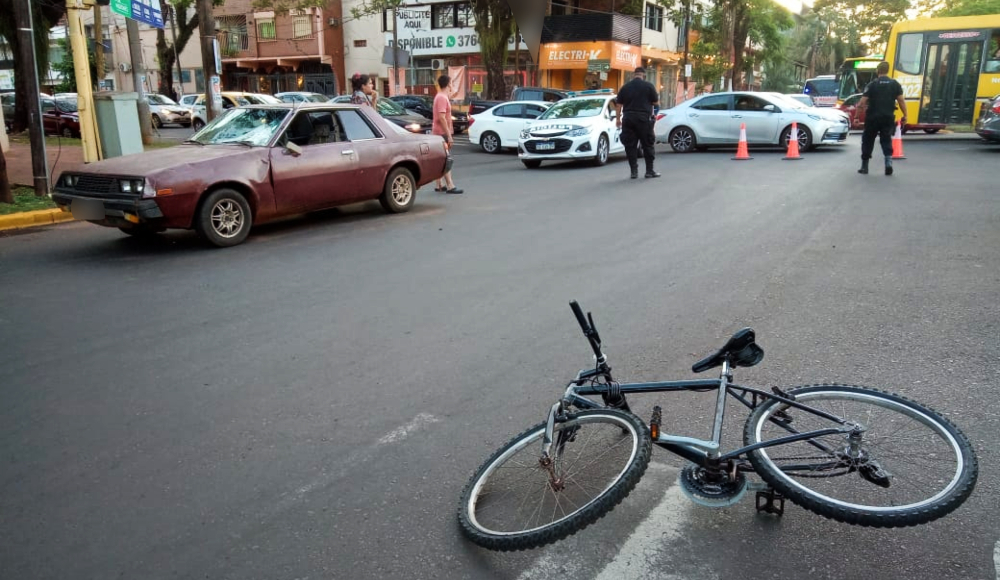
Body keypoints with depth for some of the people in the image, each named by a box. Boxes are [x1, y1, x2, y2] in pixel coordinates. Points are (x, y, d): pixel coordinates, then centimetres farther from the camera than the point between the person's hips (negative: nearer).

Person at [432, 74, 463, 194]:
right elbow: (442, 118, -24)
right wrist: (449, 135, -24)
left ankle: (438, 185, 16)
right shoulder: (442, 98, -17)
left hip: (438, 132, 10)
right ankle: (450, 186, -11)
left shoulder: (441, 96, 15)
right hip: (442, 133, -10)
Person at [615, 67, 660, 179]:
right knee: (647, 145, 5)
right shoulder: (648, 86, -3)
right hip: (643, 118, -2)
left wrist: (618, 118, 16)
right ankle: (649, 170, 6)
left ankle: (634, 171, 3)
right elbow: (656, 101, 2)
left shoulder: (625, 87, 7)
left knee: (630, 145, 5)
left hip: (628, 118, 3)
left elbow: (619, 104, 8)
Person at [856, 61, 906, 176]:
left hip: (873, 118, -2)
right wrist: (904, 116, 6)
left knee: (868, 140, 10)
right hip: (888, 117, 2)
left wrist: (859, 106, 8)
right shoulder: (895, 84, 3)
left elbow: (863, 101, -11)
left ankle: (864, 166, 15)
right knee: (886, 140, 12)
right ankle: (888, 161, -9)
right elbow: (901, 100, 0)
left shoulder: (872, 84, -5)